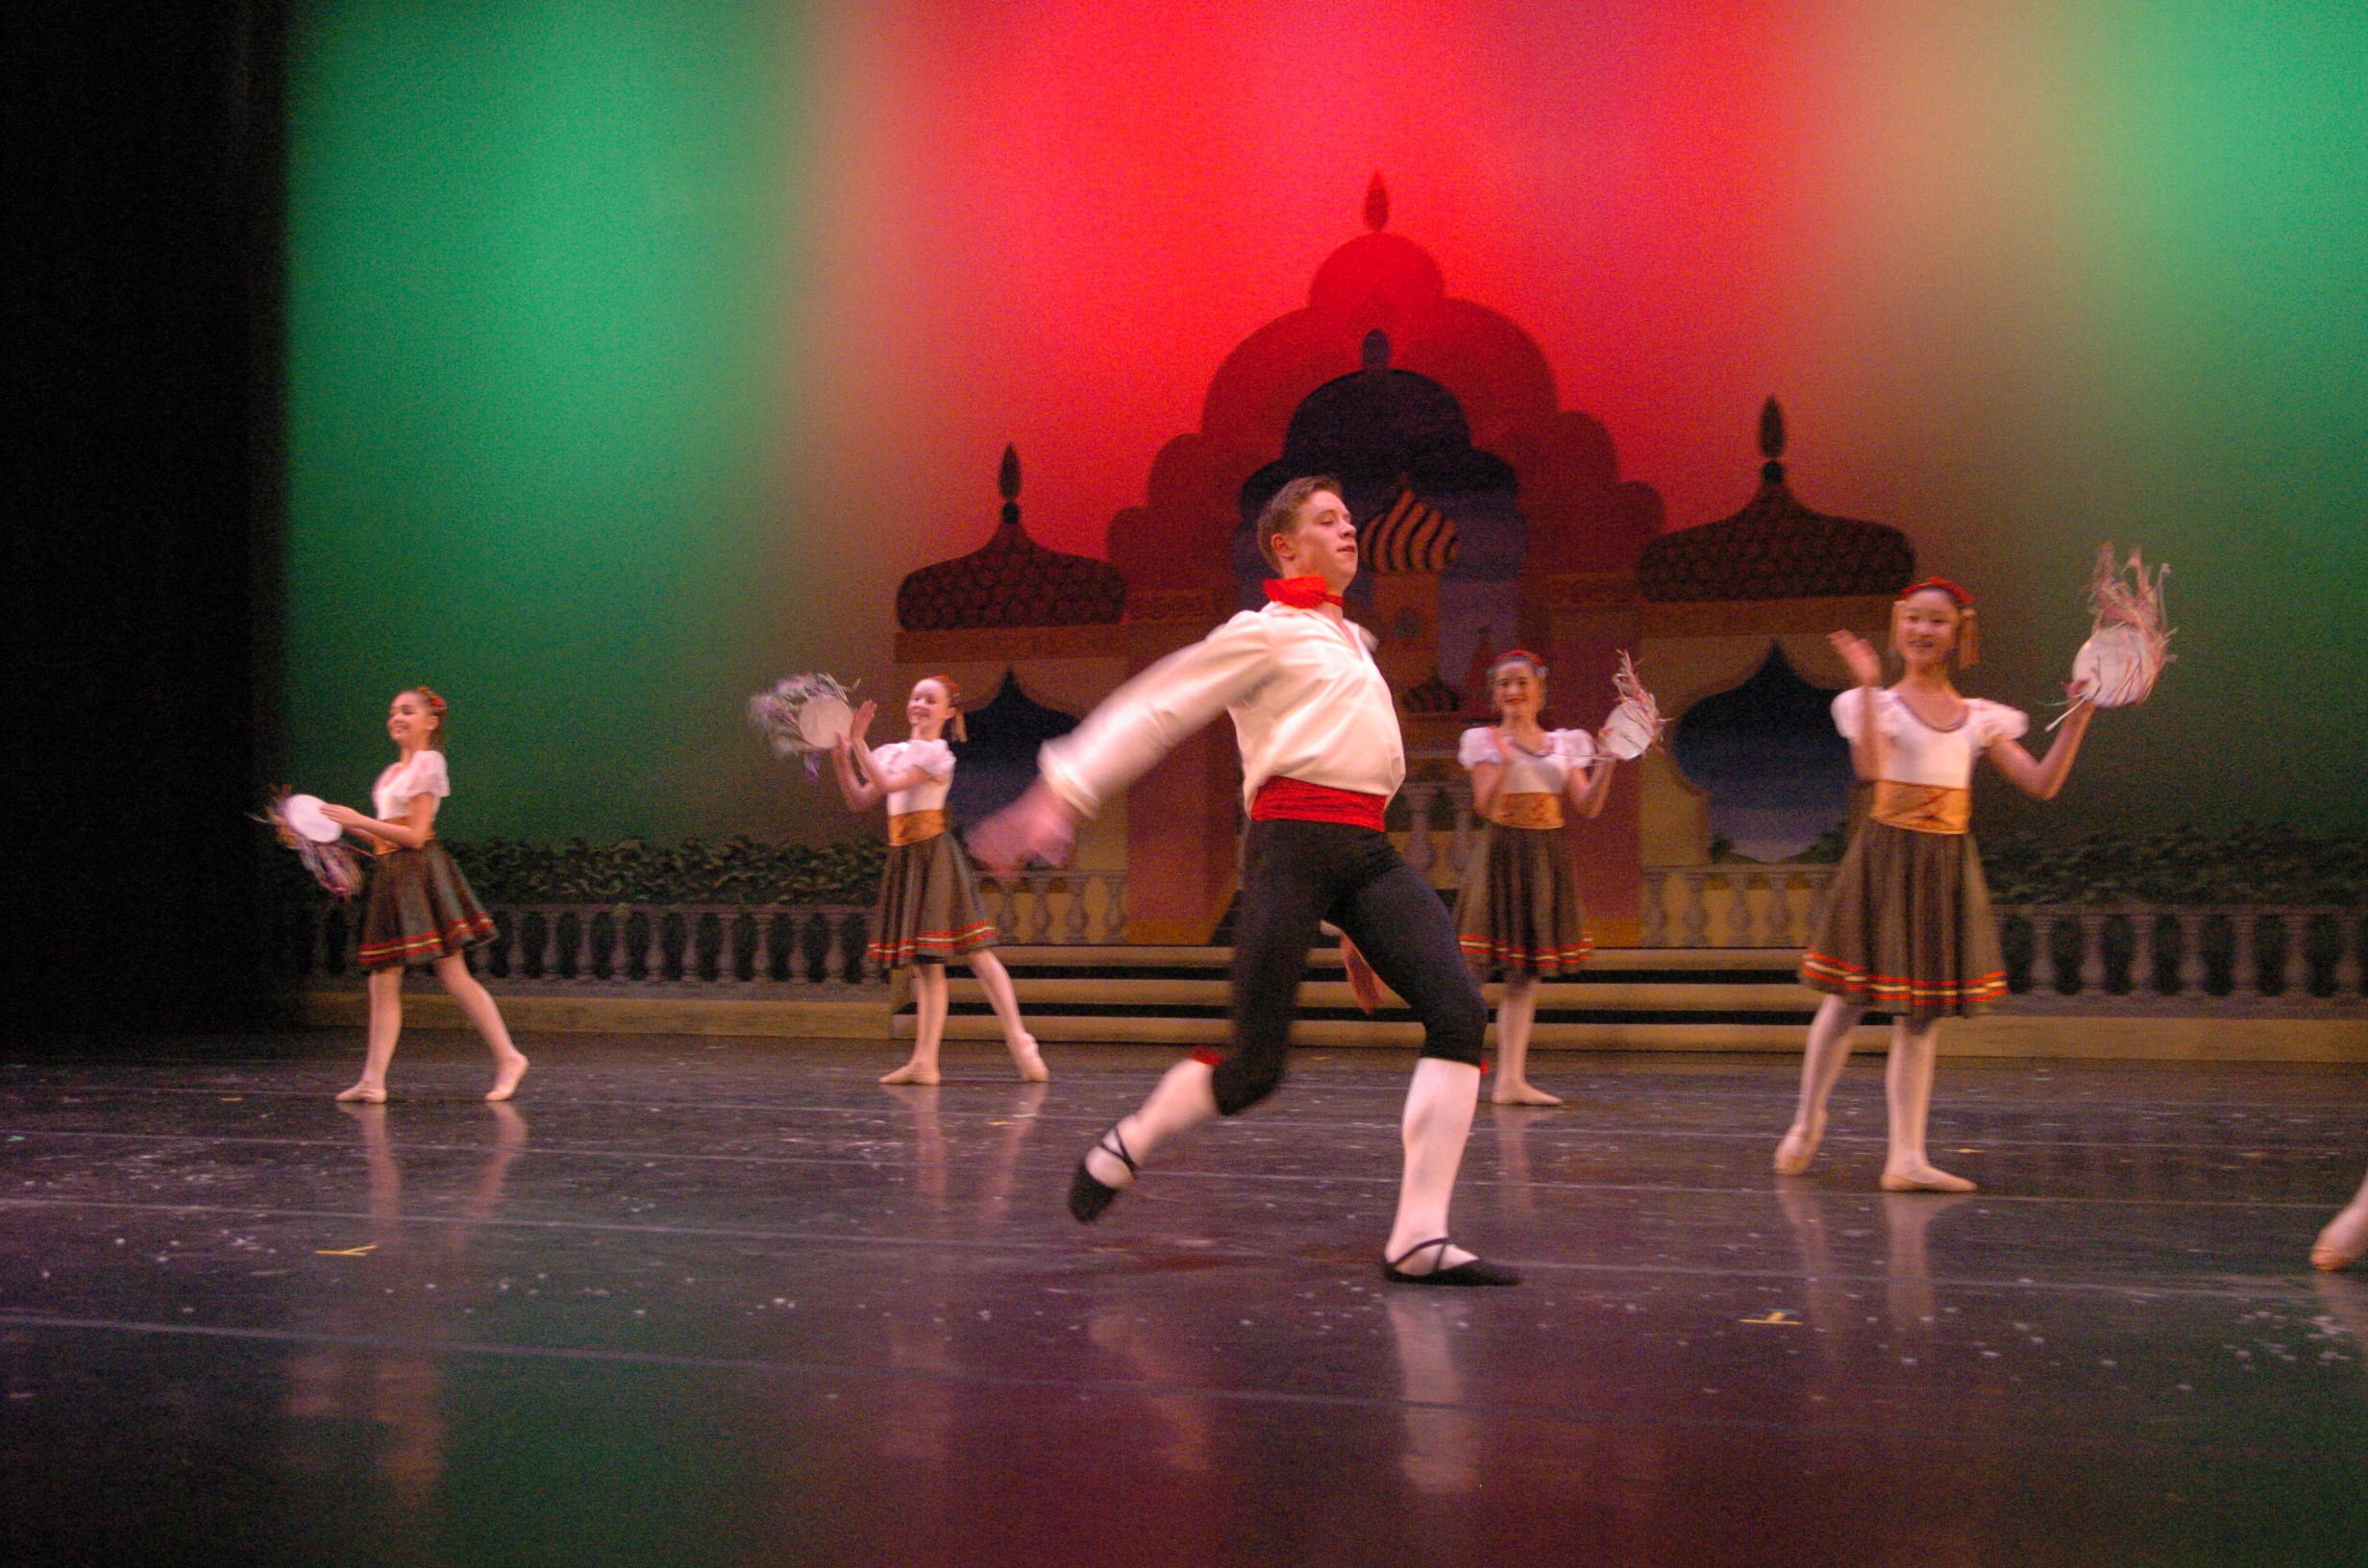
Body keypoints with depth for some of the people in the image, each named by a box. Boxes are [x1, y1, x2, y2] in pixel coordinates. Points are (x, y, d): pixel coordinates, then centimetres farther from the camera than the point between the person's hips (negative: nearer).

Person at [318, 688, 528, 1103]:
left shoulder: (428, 762, -6)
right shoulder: (393, 772, 18)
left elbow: (415, 835, -13)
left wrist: (359, 820, -11)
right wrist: (348, 825, 11)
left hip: (421, 870, -8)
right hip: (391, 874, 8)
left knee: (453, 975, -6)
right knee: (383, 982, 5)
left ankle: (508, 1057, 1)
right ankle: (373, 1080, 6)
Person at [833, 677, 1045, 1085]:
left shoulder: (937, 754, -5)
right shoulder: (895, 752, 17)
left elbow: (887, 784, -16)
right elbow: (859, 800, 14)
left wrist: (858, 742, -12)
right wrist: (842, 758, 3)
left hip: (933, 855, -7)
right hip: (905, 860, 7)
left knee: (975, 953, -10)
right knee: (924, 963, 6)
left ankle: (1019, 1041, -10)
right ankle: (924, 1060, 4)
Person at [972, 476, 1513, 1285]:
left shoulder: (1349, 636, 27)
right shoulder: (1264, 633, 4)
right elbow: (1153, 709, -2)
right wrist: (1061, 796, -10)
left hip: (1367, 851, 7)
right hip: (1294, 842, -7)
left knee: (1459, 1011, -15)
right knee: (1255, 1065, -9)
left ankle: (1419, 1239, -16)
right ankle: (1125, 1147, 20)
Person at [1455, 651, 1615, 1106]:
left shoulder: (1566, 743, 11)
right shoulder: (1485, 740, 0)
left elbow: (1588, 807, 3)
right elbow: (1485, 806, -12)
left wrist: (1607, 762, -8)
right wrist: (1505, 761, -26)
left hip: (1548, 860, 4)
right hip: (1503, 855, -4)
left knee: (1525, 974, 5)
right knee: (1472, 969, -9)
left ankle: (1511, 1079, 8)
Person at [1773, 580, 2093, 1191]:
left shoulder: (1980, 718, 10)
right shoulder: (1881, 704, -3)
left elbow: (2042, 784, 5)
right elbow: (1870, 767, -24)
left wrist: (2078, 718, -1)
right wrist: (1868, 686, -29)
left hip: (1948, 864, 4)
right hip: (1887, 854, -4)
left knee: (1923, 1013, 5)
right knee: (1848, 998, 0)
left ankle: (1907, 1158, 8)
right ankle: (1808, 1122, 21)